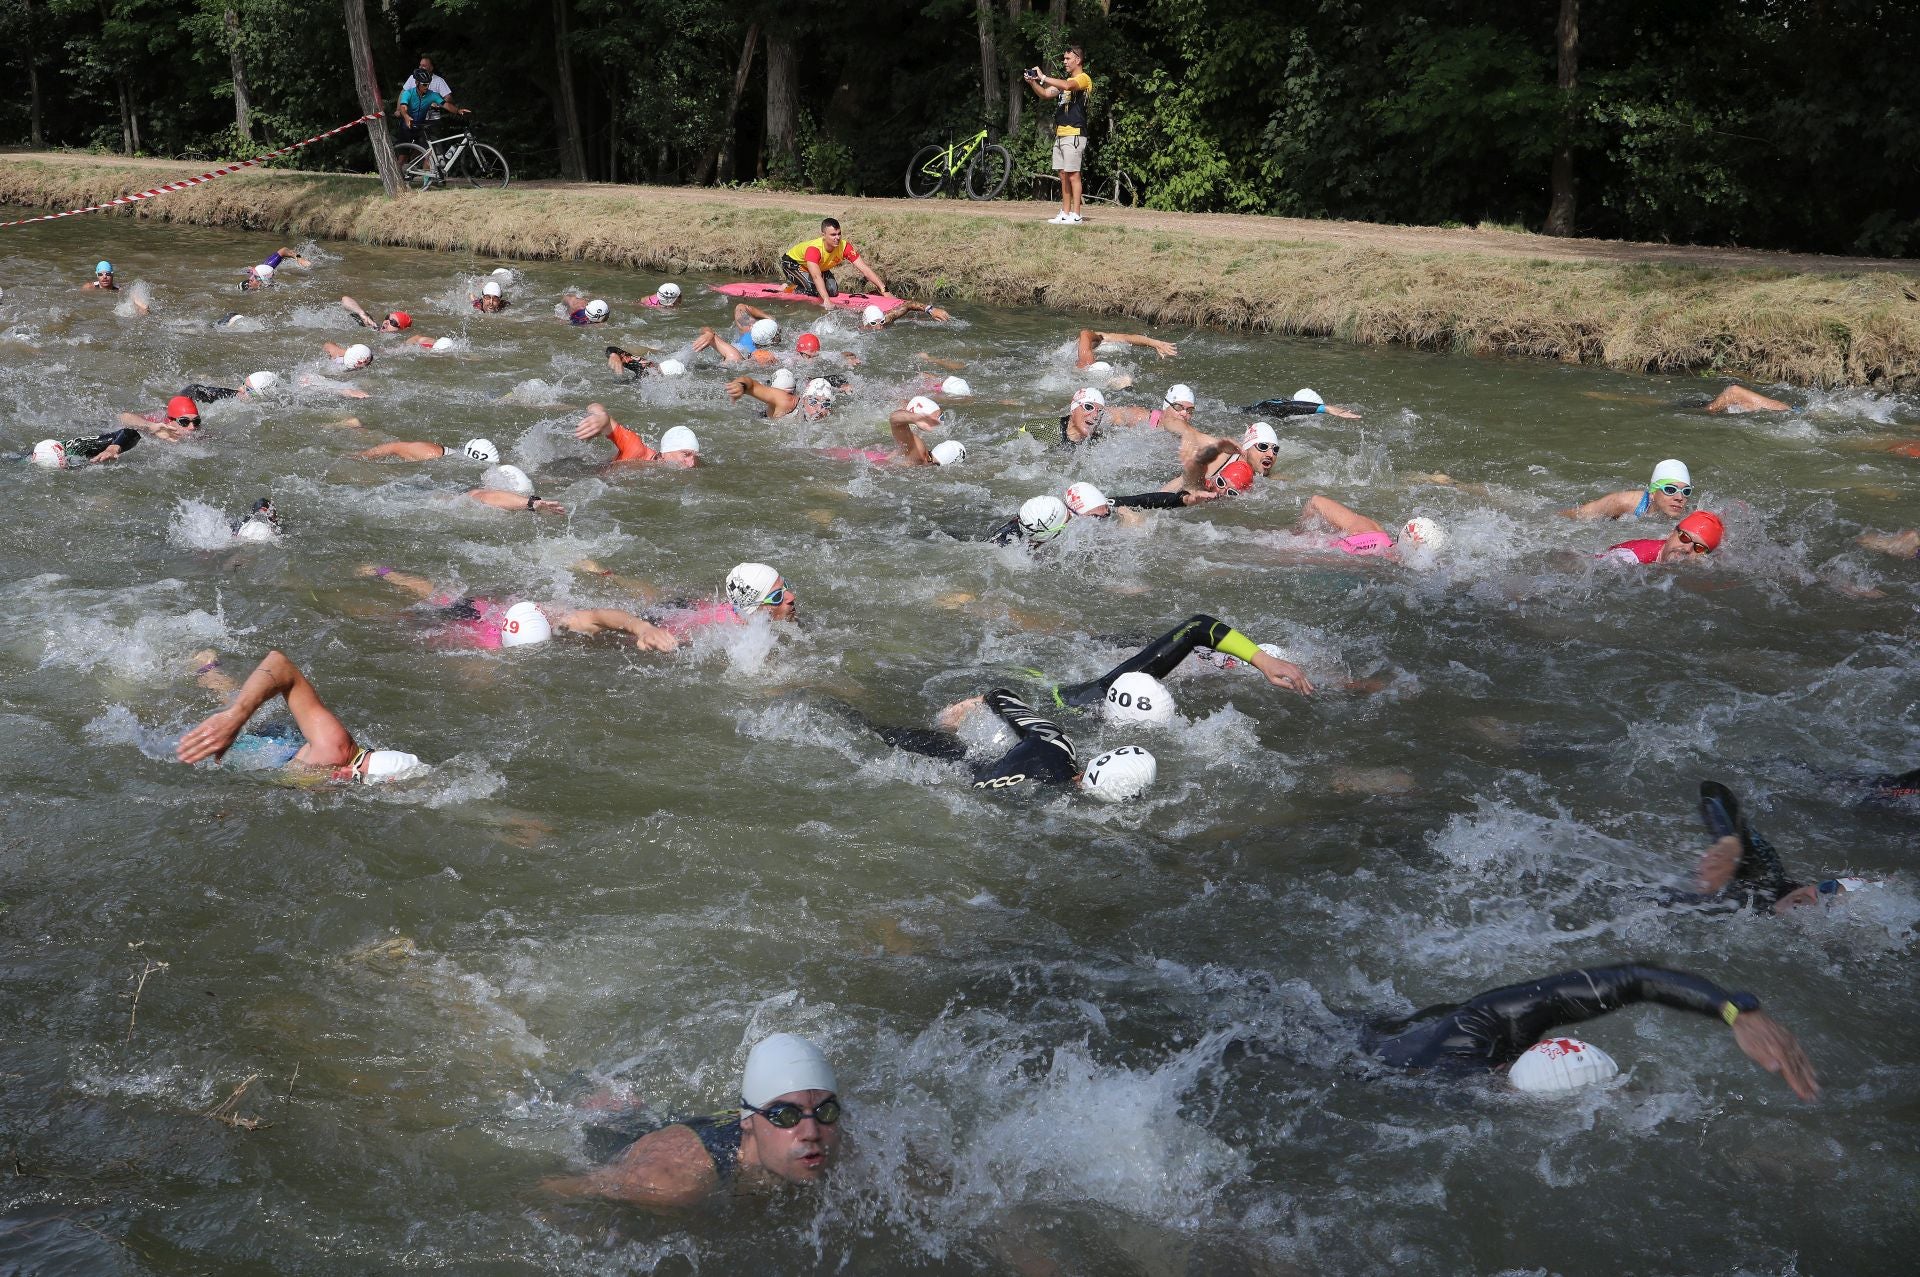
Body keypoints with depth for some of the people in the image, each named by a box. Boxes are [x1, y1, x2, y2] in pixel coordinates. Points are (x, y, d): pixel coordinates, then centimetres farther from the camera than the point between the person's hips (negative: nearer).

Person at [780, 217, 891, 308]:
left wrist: (884, 290, -36)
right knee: (812, 290, -28)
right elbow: (816, 276, -54)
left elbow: (865, 269, -29)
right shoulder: (813, 249, -43)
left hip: (820, 266, 7)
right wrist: (826, 301, -65)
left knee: (833, 291, -8)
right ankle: (789, 288, 4)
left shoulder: (844, 247, -28)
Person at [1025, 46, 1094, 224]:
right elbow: (1045, 93, 17)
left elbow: (1067, 85, -26)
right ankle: (1065, 213, 11)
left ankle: (1076, 215, -9)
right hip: (1060, 134, 9)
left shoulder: (1083, 79, -6)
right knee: (1063, 175, 8)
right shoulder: (1065, 80, 23)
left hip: (1074, 134, -9)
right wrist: (1032, 82, -1)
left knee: (1073, 175, -9)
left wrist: (1043, 77, -20)